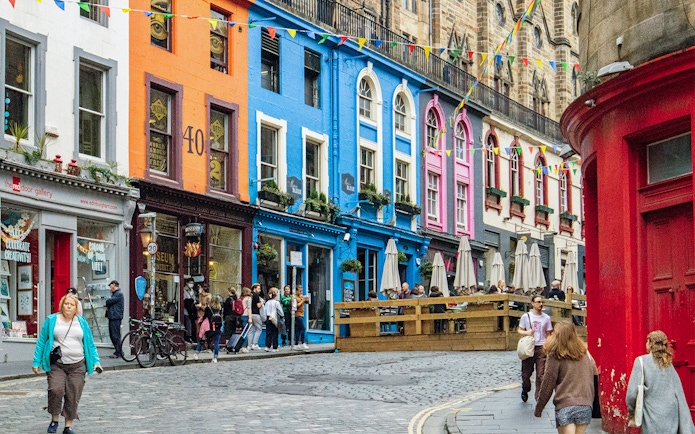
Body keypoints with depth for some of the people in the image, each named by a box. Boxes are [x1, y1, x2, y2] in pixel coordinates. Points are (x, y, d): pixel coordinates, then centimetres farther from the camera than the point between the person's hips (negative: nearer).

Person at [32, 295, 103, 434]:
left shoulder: (82, 322, 12)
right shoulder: (52, 320, 7)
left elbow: (90, 344, 14)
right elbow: (42, 342, 8)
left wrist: (96, 362, 3)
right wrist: (36, 362, 3)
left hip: (77, 366, 2)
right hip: (56, 365, -1)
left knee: (73, 396, -2)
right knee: (56, 390, -19)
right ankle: (54, 420, 2)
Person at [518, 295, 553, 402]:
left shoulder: (546, 318, 4)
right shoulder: (526, 317, 2)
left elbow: (548, 335, 8)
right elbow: (519, 330, 8)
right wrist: (527, 332, -13)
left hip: (541, 348, 0)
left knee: (541, 375, -5)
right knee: (526, 373, 7)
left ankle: (539, 397, 2)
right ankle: (525, 390, 35)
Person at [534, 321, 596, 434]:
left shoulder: (555, 357, -6)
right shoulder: (585, 354, 8)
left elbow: (547, 385, -4)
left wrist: (538, 409, 6)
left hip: (565, 406, -4)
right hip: (585, 406, 4)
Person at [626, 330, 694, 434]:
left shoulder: (642, 361, -6)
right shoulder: (668, 363, 9)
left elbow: (632, 392, -12)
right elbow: (679, 394, 7)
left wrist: (630, 410, 6)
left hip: (653, 415, -4)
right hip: (671, 413, 4)